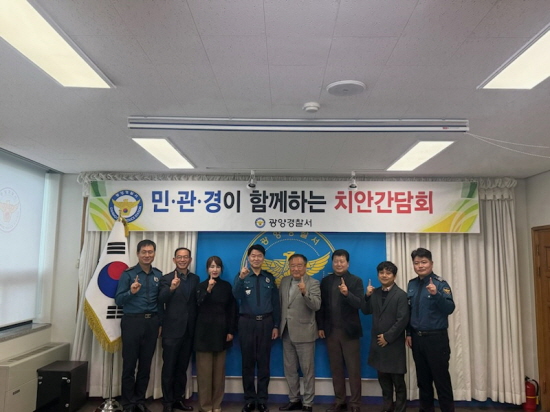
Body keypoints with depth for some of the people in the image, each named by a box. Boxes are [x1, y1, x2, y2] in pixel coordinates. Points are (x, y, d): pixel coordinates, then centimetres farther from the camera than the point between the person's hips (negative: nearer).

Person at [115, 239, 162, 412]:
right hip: (132, 322, -3)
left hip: (152, 323, 3)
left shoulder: (158, 275, 7)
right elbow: (118, 300, -7)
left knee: (146, 364, 11)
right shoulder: (128, 274, -4)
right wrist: (131, 292, -25)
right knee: (129, 364, 5)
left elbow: (160, 300, 9)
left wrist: (160, 322, 4)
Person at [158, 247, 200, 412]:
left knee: (182, 367, 15)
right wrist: (171, 288, -41)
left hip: (189, 330, 4)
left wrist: (197, 327, -2)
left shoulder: (195, 279, 6)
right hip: (172, 330, -4)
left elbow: (197, 302, 5)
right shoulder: (167, 278, -6)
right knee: (169, 367, 7)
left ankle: (179, 398, 28)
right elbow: (161, 299, -22)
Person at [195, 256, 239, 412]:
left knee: (219, 369, 9)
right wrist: (208, 289, -29)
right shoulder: (201, 285, 0)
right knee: (204, 370, 0)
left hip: (221, 330, 2)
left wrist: (231, 331, 0)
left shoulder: (226, 286, 5)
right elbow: (198, 304, -16)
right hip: (205, 331, -2)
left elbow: (232, 309, 5)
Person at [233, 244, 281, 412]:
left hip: (265, 322, 1)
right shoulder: (241, 276, 0)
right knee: (248, 361, 7)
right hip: (247, 322, -1)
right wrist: (241, 278, -36)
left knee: (264, 362, 7)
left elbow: (275, 303, 8)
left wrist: (276, 325, 3)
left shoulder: (269, 278, 6)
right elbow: (236, 295, -19)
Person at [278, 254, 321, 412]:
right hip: (287, 332, 6)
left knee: (307, 370, 6)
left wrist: (305, 292, -37)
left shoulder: (313, 283, -10)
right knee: (289, 369, 16)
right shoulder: (284, 281, 7)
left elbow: (316, 306, -22)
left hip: (304, 333, -6)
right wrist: (279, 325, 14)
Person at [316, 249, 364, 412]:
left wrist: (347, 293, -31)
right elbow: (321, 305, 6)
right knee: (336, 368, 12)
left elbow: (359, 304, -14)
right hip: (331, 331, 3)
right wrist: (320, 327, 2)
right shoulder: (326, 281, 6)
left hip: (349, 331, -3)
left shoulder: (356, 281, -3)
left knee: (353, 369, 5)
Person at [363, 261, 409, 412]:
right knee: (383, 376, 15)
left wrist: (387, 337, -15)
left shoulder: (400, 295, -10)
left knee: (397, 378, 7)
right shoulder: (375, 292, 7)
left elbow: (402, 320, -15)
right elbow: (366, 311, 10)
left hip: (394, 343, -5)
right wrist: (367, 296, -6)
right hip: (378, 341, 5)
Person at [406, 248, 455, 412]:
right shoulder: (412, 284, 6)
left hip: (436, 338, -5)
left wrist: (436, 294, -36)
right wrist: (409, 333, 9)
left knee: (441, 378, 2)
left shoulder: (440, 284, -10)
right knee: (423, 378, 16)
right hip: (417, 338, 5)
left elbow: (450, 309, -21)